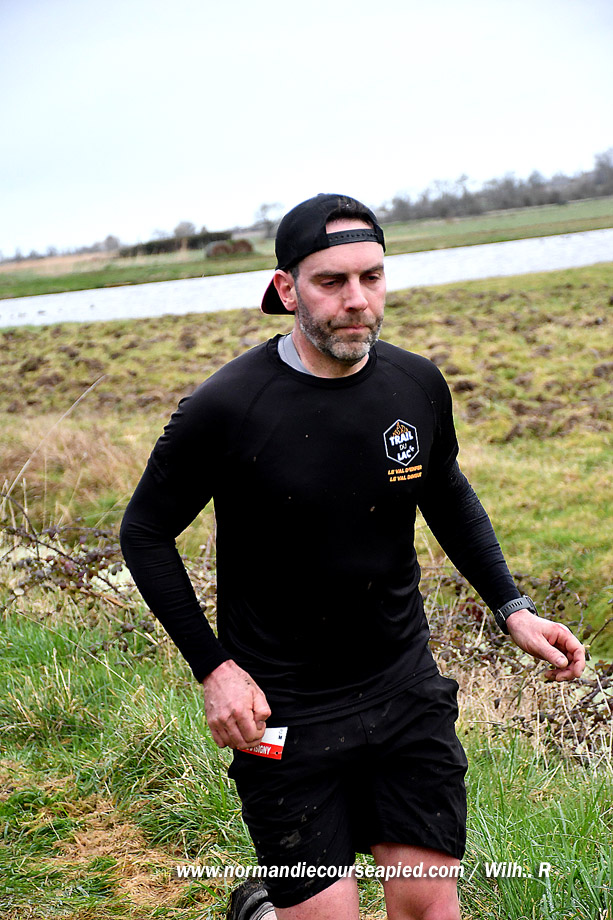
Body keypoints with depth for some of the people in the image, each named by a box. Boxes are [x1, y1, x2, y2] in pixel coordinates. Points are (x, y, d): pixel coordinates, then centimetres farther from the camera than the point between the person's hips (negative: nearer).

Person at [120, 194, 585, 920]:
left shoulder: (418, 385, -4)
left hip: (407, 689, 4)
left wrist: (511, 608, 5)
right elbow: (145, 532, -5)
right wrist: (213, 667, -11)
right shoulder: (224, 410, -17)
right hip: (284, 711, -4)